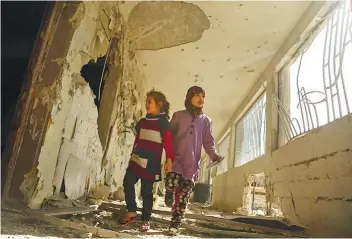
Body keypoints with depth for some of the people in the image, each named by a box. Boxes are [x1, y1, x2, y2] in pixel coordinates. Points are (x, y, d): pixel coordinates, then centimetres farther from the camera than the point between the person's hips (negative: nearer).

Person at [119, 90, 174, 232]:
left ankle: (146, 220, 18)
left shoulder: (163, 123, -6)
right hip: (136, 160, 7)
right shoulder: (142, 122, 13)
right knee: (128, 183, 5)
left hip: (150, 163, -6)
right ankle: (131, 212, 23)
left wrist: (169, 160, -24)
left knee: (146, 191, 1)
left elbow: (168, 143, -14)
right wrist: (133, 155, 21)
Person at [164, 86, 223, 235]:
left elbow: (208, 142, 10)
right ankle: (170, 192, 15)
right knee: (172, 183, -21)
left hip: (192, 163, 1)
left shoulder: (206, 120, 10)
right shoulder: (178, 115, 6)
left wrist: (214, 156, -8)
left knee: (183, 196, 1)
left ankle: (175, 224, 14)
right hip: (176, 159, -1)